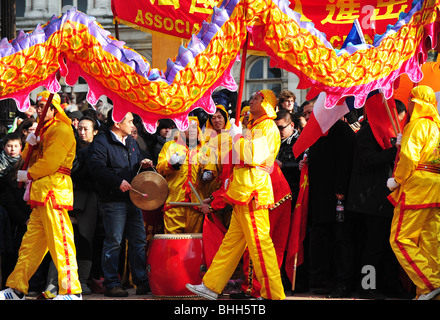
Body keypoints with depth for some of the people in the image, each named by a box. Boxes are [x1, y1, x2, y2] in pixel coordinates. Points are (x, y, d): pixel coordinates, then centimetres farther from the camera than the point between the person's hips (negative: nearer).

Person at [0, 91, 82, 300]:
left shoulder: (61, 130, -6)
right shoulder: (43, 132, 24)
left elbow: (51, 162, -15)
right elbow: (28, 161, 22)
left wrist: (28, 175, -3)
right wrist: (30, 144, 3)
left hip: (54, 189, -10)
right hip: (40, 193, 10)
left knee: (59, 240, -13)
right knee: (30, 242, 9)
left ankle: (71, 290, -14)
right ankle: (17, 289, 12)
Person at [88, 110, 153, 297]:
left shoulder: (131, 142, 19)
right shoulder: (101, 142, -7)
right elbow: (96, 167, -20)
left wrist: (143, 164, 9)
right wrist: (118, 182, -25)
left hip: (133, 198, 8)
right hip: (114, 200, -8)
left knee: (139, 240, 7)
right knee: (113, 242, -6)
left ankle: (142, 282, 13)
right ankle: (111, 284, -1)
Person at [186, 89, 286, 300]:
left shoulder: (268, 127, -8)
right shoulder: (254, 127, 23)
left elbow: (254, 156, -22)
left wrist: (237, 136, -12)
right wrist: (233, 180, 21)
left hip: (253, 191, -10)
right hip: (243, 192, 10)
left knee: (259, 242, -10)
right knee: (231, 241, 11)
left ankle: (274, 294, -8)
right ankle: (211, 286, 14)